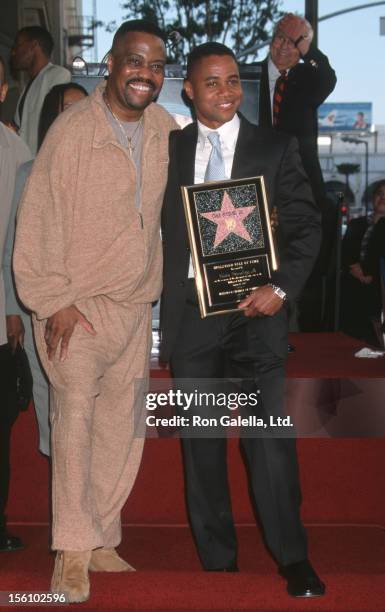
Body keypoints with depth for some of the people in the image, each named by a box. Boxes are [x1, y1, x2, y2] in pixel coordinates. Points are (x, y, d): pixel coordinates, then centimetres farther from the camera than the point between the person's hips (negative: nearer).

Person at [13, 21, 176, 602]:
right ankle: (71, 551, -1)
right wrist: (54, 301, -12)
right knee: (76, 414, -11)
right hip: (76, 304, -5)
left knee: (123, 424, 8)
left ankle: (100, 538, 21)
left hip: (135, 303, 5)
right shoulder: (71, 130, -12)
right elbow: (40, 218, -10)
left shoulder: (167, 131, 3)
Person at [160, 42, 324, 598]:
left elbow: (306, 224, 4)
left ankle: (293, 559, 8)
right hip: (189, 314, 2)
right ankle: (217, 562, 21)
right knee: (201, 442, 9)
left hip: (256, 309, -2)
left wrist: (282, 287, -9)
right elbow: (154, 228, 9)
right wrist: (157, 312, -1)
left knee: (271, 437, -6)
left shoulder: (275, 148, 5)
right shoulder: (168, 150, 10)